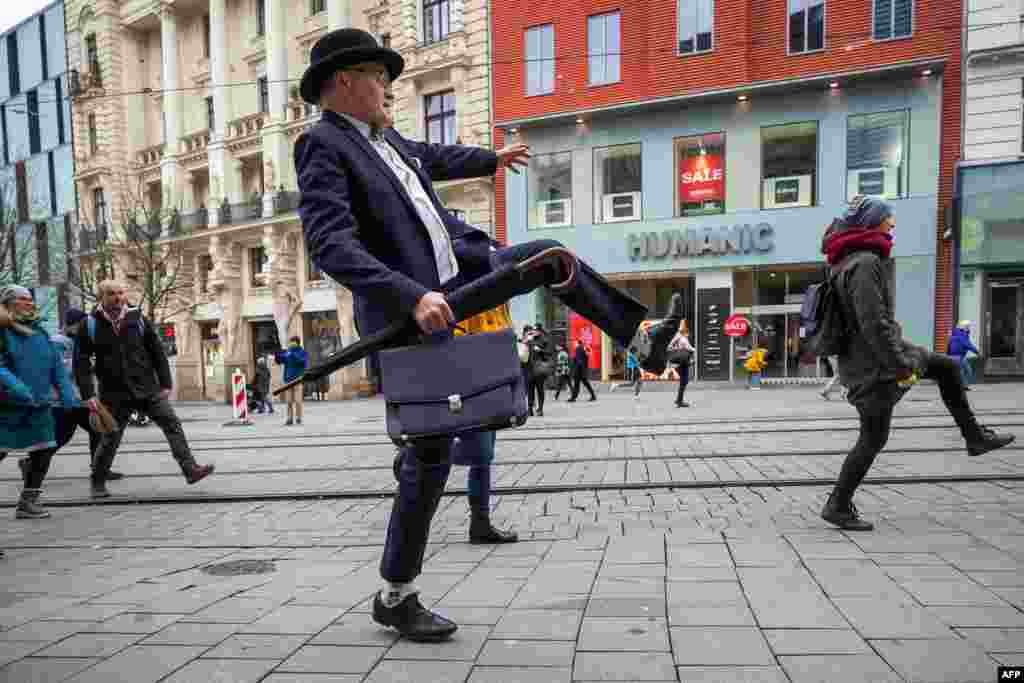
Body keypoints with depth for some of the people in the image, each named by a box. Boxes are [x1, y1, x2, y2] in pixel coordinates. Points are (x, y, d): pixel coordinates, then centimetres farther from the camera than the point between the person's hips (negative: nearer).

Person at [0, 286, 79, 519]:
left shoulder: (39, 332, 11)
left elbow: (57, 367, 9)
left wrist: (68, 396, -1)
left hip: (40, 407, 6)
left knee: (43, 451, 7)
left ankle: (27, 502, 21)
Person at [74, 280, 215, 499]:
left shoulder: (137, 318, 2)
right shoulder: (90, 325, -3)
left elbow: (157, 351, 6)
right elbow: (81, 362, -1)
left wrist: (165, 383, 3)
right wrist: (88, 395, -9)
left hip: (148, 388, 2)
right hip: (115, 394, -1)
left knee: (172, 424, -7)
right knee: (110, 438, 8)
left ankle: (190, 469, -6)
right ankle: (98, 482, 27)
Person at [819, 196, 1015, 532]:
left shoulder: (848, 260, 10)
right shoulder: (866, 263, -22)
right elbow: (874, 323, -28)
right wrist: (901, 366, -22)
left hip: (873, 354, 10)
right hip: (873, 363, -10)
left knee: (947, 366, 23)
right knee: (873, 439, 0)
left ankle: (974, 437, 35)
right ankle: (838, 506, 10)